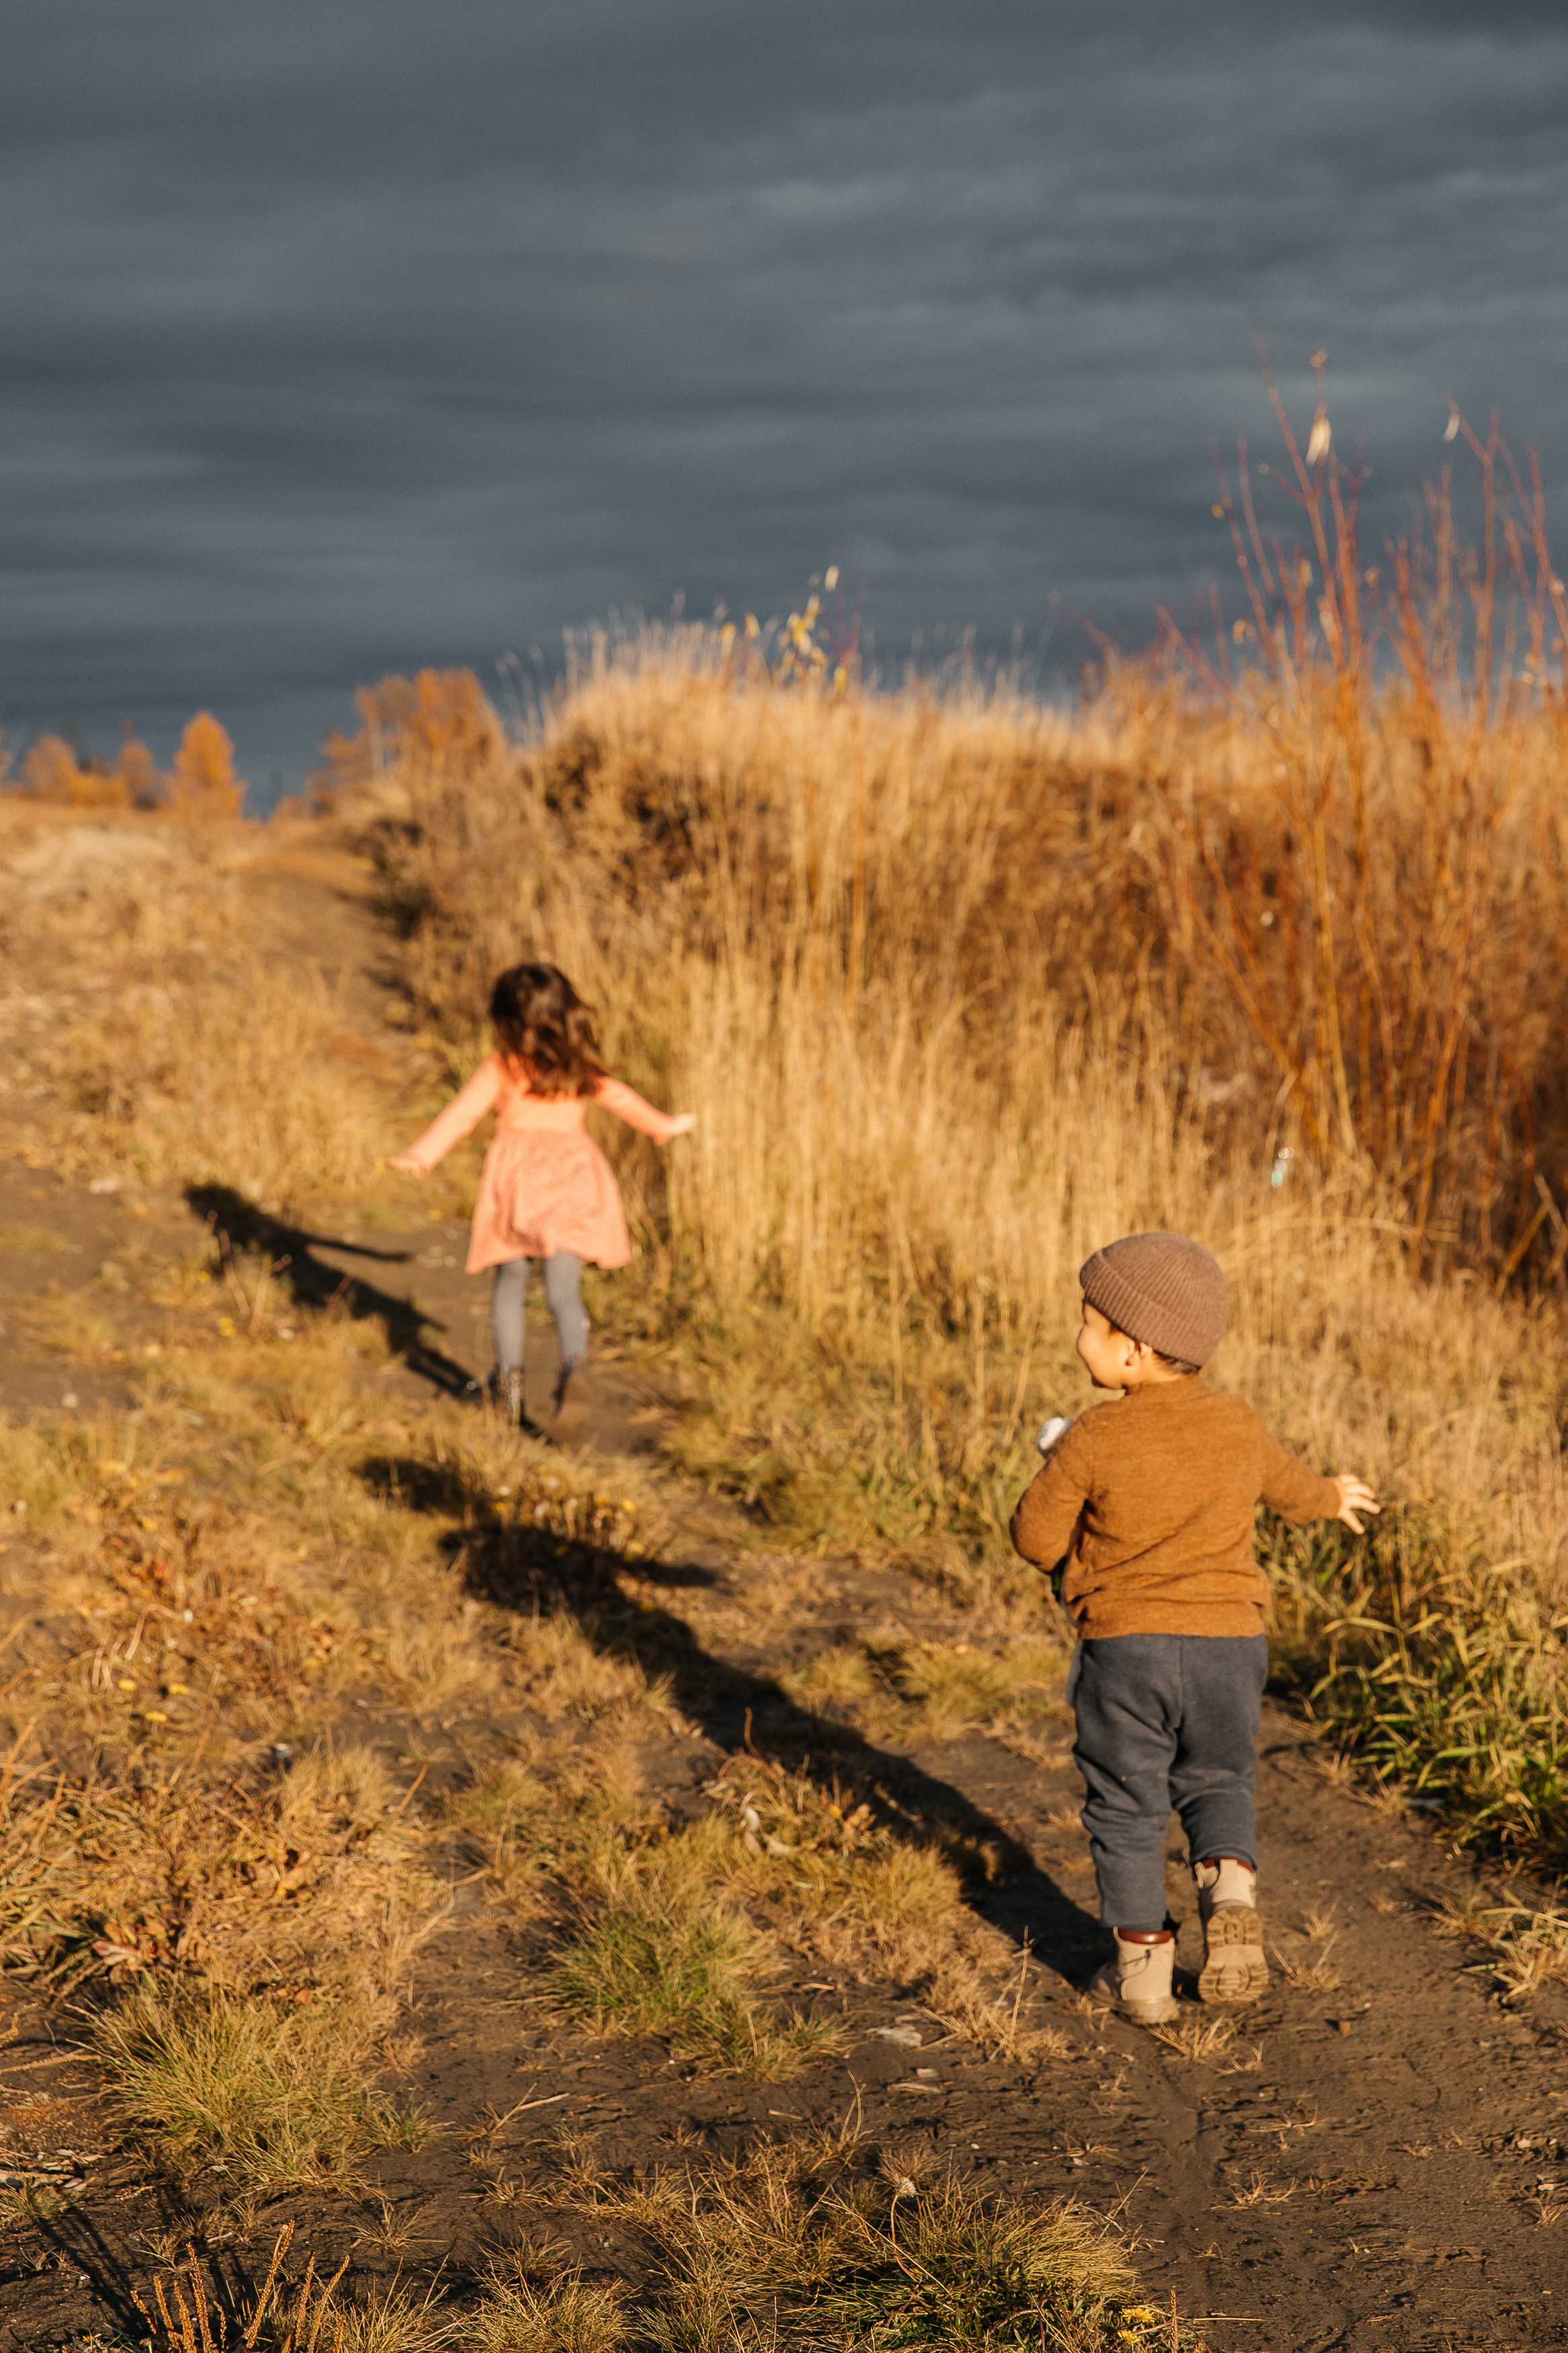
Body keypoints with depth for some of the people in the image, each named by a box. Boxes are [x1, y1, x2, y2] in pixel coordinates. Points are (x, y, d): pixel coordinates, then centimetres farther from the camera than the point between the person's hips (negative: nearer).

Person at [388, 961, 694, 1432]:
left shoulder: (501, 1067, 0)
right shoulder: (581, 1068, 11)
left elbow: (462, 1113, -10)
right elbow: (620, 1099, 24)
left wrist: (421, 1156, -15)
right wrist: (664, 1125, 40)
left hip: (516, 1172, -2)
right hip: (574, 1175, 2)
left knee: (509, 1283, 17)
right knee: (563, 1291, -2)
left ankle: (510, 1381, 18)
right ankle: (573, 1367, -28)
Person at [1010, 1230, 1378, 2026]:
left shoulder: (1094, 1440, -12)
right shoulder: (1239, 1428, 2)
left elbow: (1036, 1535, -5)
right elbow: (1287, 1487, 21)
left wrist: (1059, 1472, 14)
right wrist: (1333, 1498, 44)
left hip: (1124, 1647, -3)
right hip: (1229, 1642, 4)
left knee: (1125, 1806, 10)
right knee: (1217, 1783, 24)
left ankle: (1142, 1967, 13)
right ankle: (1231, 1888, -2)